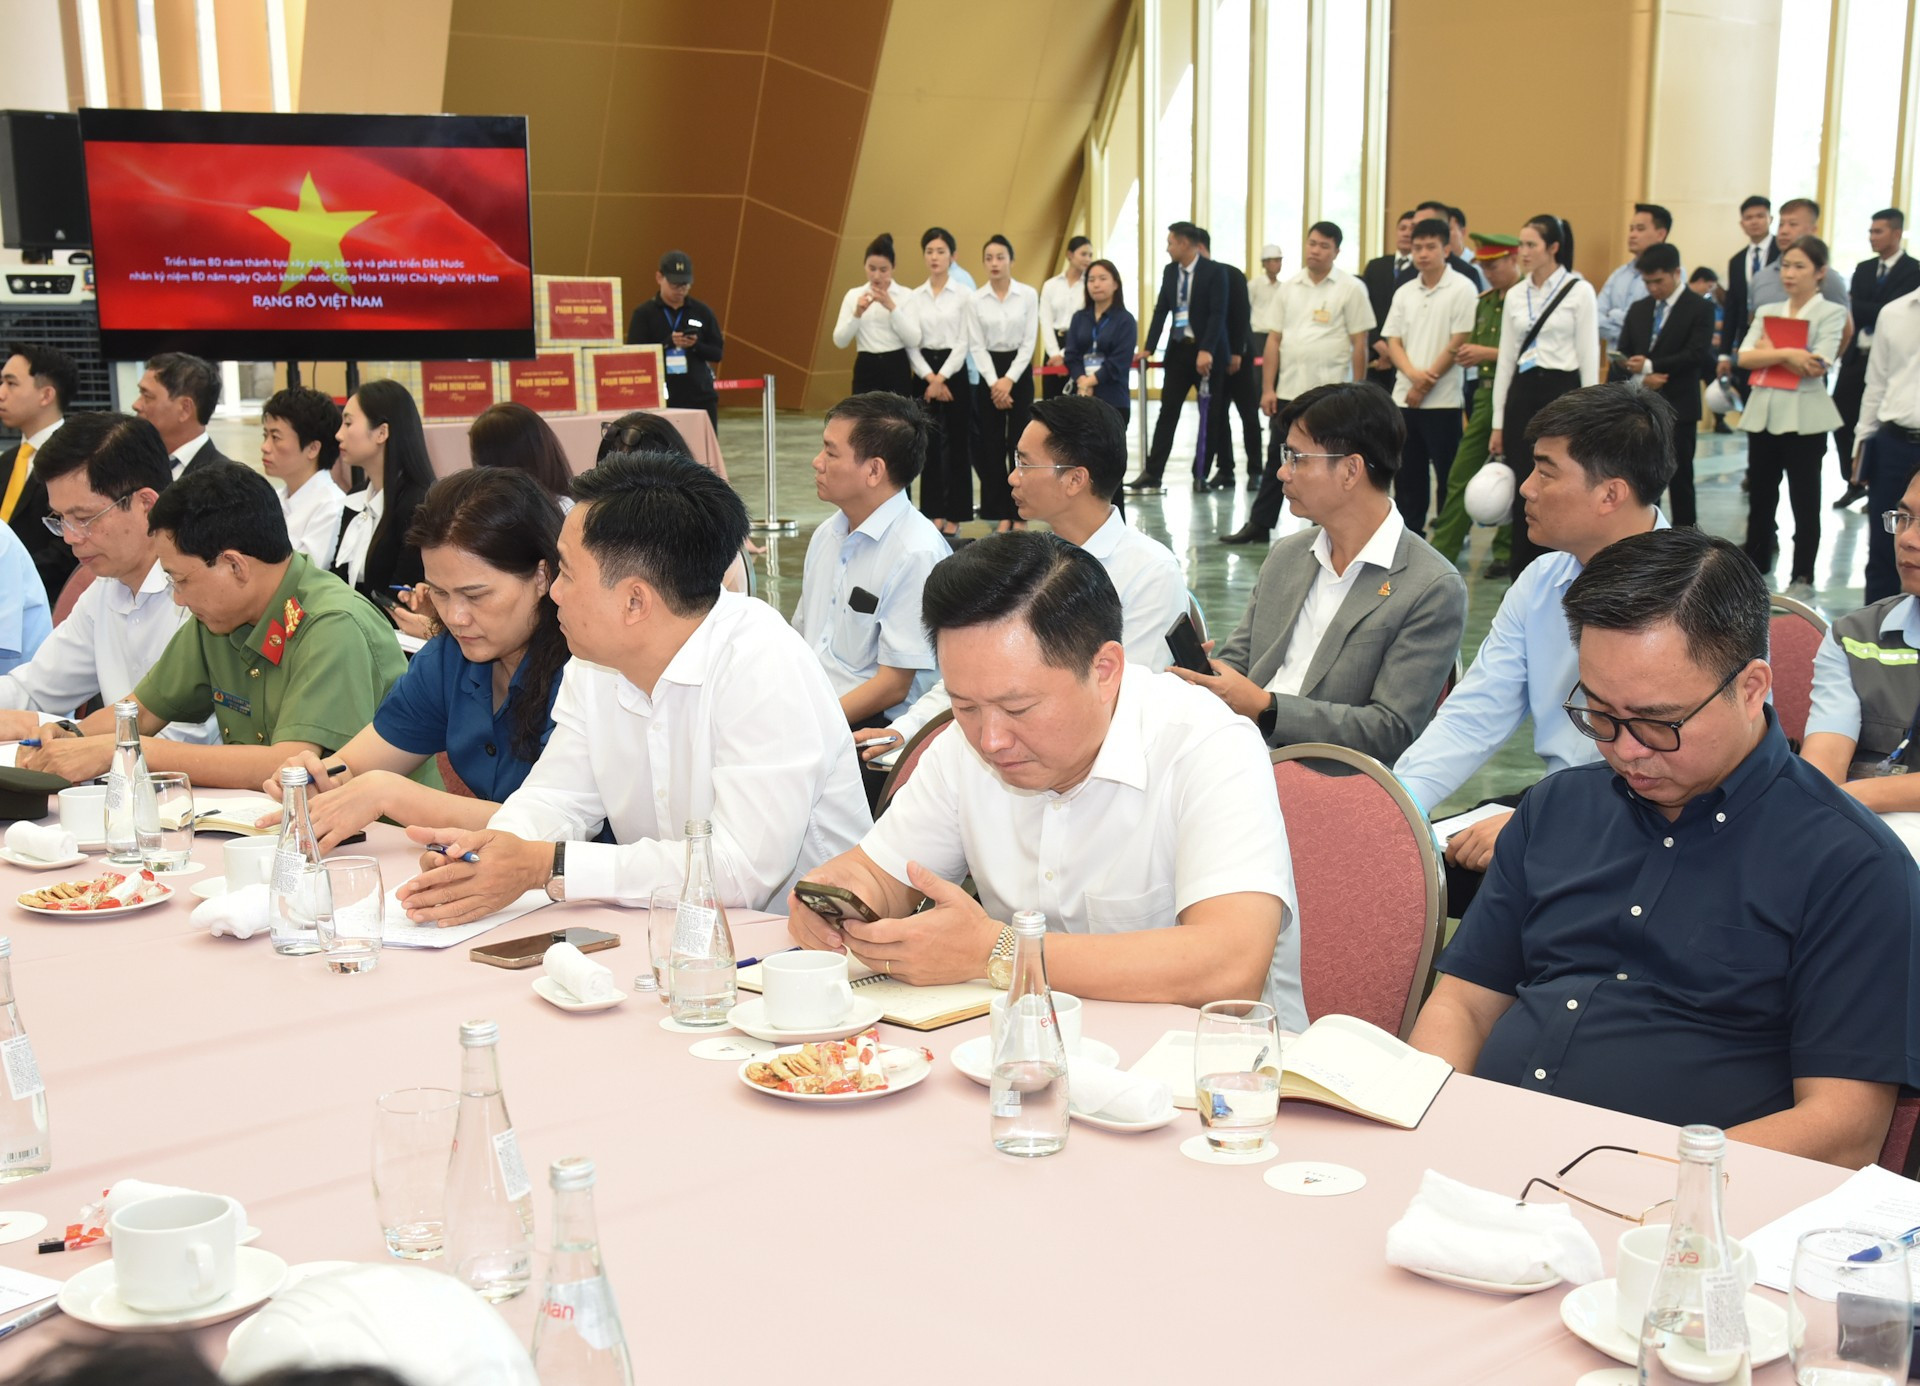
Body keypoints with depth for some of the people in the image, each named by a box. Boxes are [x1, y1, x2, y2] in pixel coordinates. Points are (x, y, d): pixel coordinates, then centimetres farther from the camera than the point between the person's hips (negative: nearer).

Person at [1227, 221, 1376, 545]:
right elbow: (1274, 339, 10)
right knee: (1277, 459, 10)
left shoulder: (1351, 288, -2)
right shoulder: (1289, 287, 9)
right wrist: (1267, 388, 3)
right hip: (1288, 392, 4)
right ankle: (1259, 525, 16)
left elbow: (1359, 344, -4)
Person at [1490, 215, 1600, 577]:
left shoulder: (1579, 291, -3)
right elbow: (1505, 359, 11)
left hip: (1562, 392, -4)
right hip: (1522, 394, 4)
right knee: (1523, 490, 3)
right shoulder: (1515, 295, 9)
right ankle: (1523, 578, 10)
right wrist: (1498, 423, 9)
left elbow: (1589, 356, -4)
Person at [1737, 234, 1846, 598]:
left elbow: (1818, 366, -15)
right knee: (1759, 496, 11)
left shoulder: (1831, 314, -1)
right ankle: (1755, 567, 22)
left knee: (1804, 499, 3)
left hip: (1804, 417, -4)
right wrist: (1787, 354, -19)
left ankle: (1803, 577, 11)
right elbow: (1744, 357, -4)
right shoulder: (1767, 312, 11)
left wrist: (1769, 352, -7)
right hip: (1762, 413, 4)